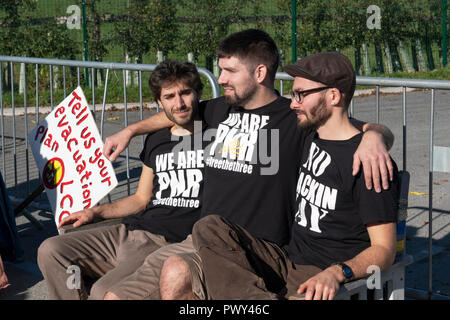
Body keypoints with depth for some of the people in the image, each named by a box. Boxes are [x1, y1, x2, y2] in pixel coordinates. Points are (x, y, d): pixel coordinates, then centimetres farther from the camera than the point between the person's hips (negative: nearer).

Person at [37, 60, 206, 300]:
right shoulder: (155, 142, 20)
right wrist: (94, 212, 16)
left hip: (170, 242, -7)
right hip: (130, 231, 8)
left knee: (106, 293, -30)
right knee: (51, 251, -3)